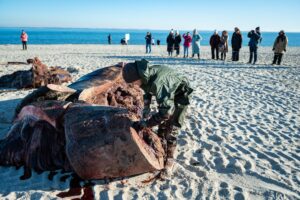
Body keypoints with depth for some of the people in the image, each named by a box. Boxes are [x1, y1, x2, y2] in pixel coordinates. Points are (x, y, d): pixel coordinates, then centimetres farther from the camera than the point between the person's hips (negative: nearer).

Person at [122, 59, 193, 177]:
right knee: (161, 128, 11)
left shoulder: (158, 82, -42)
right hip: (167, 97, 8)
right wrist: (145, 117, 1)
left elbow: (166, 111, -41)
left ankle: (169, 160, 10)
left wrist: (144, 124, -33)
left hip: (180, 97, -7)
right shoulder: (146, 77, -17)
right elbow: (147, 93, 5)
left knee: (171, 131, -8)